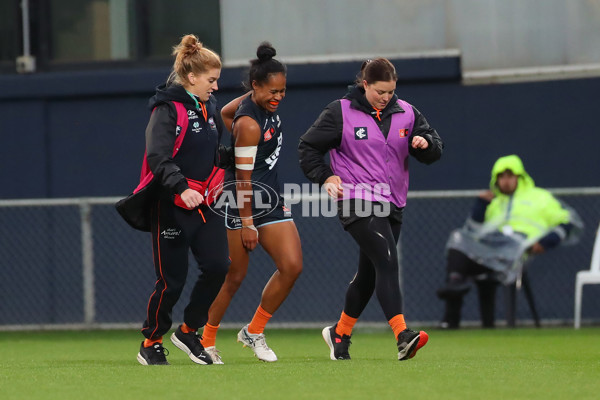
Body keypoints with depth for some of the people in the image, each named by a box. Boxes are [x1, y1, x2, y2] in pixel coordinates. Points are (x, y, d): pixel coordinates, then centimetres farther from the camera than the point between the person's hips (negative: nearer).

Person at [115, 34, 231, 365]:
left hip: (203, 202, 7)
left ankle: (188, 331, 12)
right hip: (172, 206, -7)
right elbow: (158, 157, -26)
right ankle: (150, 344, 16)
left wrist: (219, 183, 19)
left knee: (218, 266, -7)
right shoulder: (168, 110, -13)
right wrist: (181, 188, -38)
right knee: (172, 279, -3)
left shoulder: (208, 107, 12)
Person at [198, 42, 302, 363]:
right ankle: (206, 340, 13)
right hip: (245, 203, -9)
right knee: (234, 276, -2)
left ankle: (254, 331, 11)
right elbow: (243, 177, -19)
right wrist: (246, 223, -18)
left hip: (271, 200, 9)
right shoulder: (249, 123, -21)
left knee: (292, 266, -2)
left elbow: (225, 113, 24)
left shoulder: (263, 102, 4)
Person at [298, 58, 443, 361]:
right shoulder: (340, 112, -4)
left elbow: (435, 150, 9)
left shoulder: (406, 113, 7)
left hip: (392, 204, 6)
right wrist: (325, 177, -7)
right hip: (357, 201, -6)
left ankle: (340, 333, 32)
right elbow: (308, 147, 4)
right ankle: (402, 336, -32)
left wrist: (425, 143, -13)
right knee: (387, 261, -22)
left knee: (369, 273, 13)